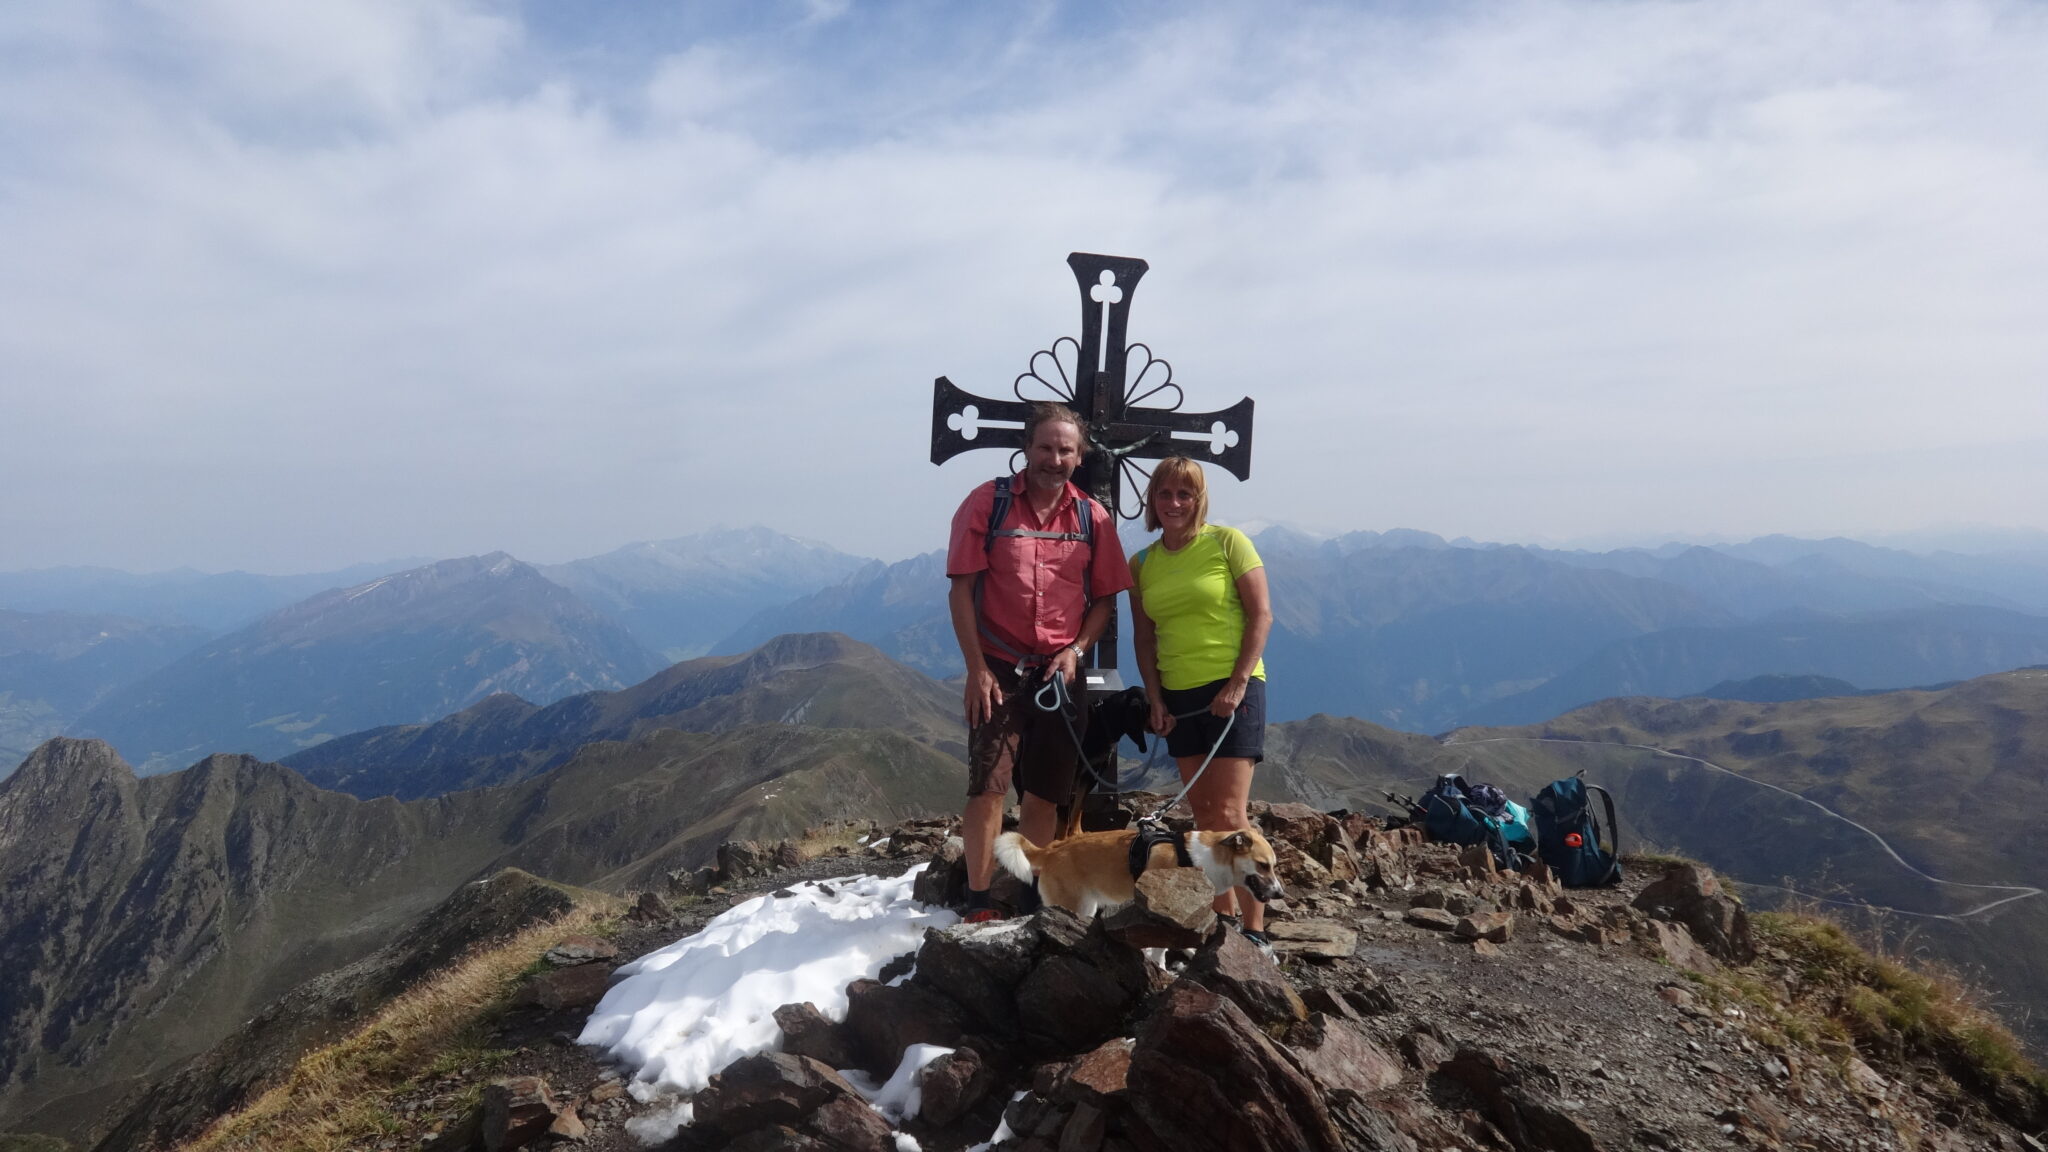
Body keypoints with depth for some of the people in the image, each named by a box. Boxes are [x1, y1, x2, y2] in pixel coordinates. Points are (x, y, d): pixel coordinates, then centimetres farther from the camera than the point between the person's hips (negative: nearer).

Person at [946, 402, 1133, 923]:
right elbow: (961, 590, -6)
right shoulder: (987, 502, -5)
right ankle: (979, 901, 5)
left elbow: (1104, 598, 9)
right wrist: (977, 668, -11)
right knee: (989, 786, -7)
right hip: (998, 670, -3)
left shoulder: (1093, 517, 3)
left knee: (1045, 794, 10)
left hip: (1060, 674, 3)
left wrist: (1076, 650, -7)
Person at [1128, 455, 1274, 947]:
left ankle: (1256, 931, 0)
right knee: (1203, 816, 10)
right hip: (1179, 698, 5)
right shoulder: (1141, 564, 9)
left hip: (1232, 689, -5)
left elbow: (1261, 614, -7)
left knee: (1228, 815, -9)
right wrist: (1155, 699, 1)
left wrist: (1238, 682, -14)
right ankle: (1223, 919, 20)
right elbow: (1144, 638, 11)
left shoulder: (1227, 542, -4)